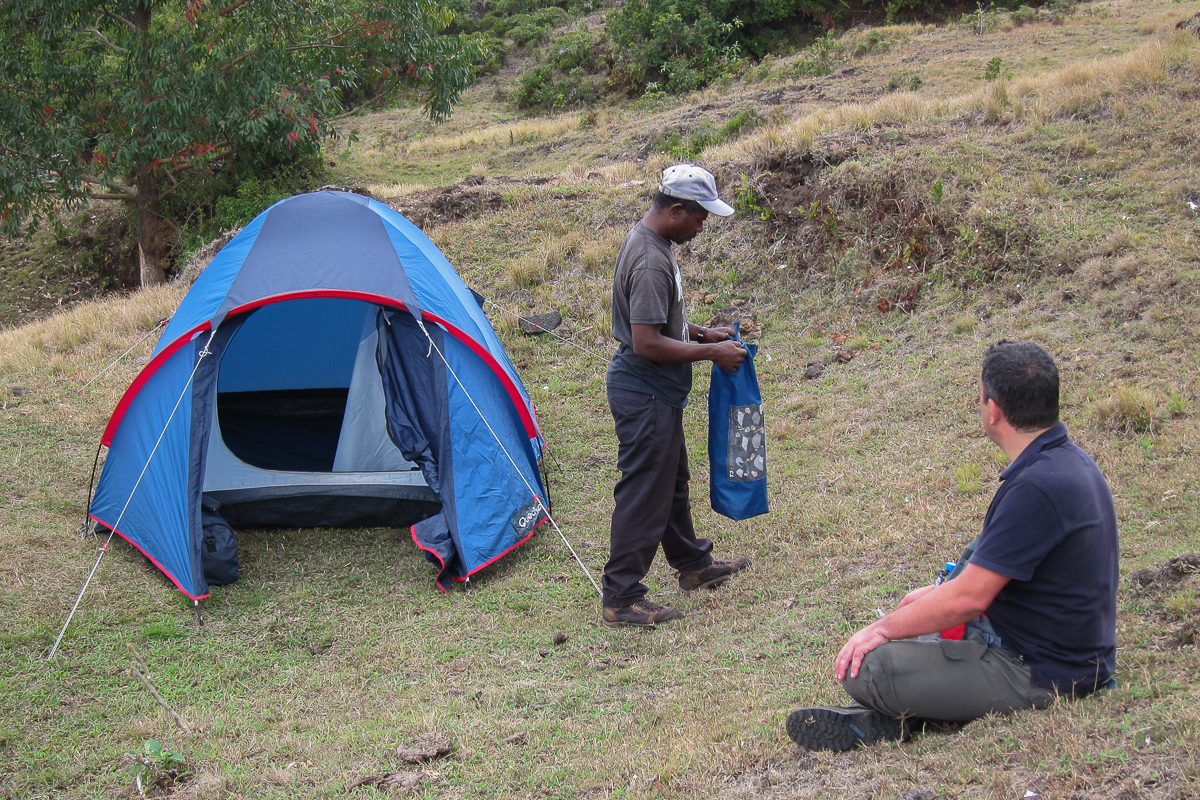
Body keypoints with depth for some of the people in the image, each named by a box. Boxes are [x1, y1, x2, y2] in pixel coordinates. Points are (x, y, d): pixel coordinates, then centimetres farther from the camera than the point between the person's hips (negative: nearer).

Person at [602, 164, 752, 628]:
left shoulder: (647, 243, 8)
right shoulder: (650, 262, -26)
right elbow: (647, 343, -29)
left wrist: (701, 333, 11)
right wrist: (710, 352, -21)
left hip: (655, 393, 11)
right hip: (644, 395, -11)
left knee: (672, 481, 24)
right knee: (644, 493, -3)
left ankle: (693, 565, 40)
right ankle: (621, 599, 6)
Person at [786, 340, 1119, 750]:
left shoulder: (1038, 487, -27)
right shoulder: (1068, 460, 6)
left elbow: (969, 598, -24)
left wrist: (884, 628, -12)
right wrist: (940, 591, 18)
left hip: (1039, 674, -11)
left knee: (865, 666, -20)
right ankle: (877, 716, 7)